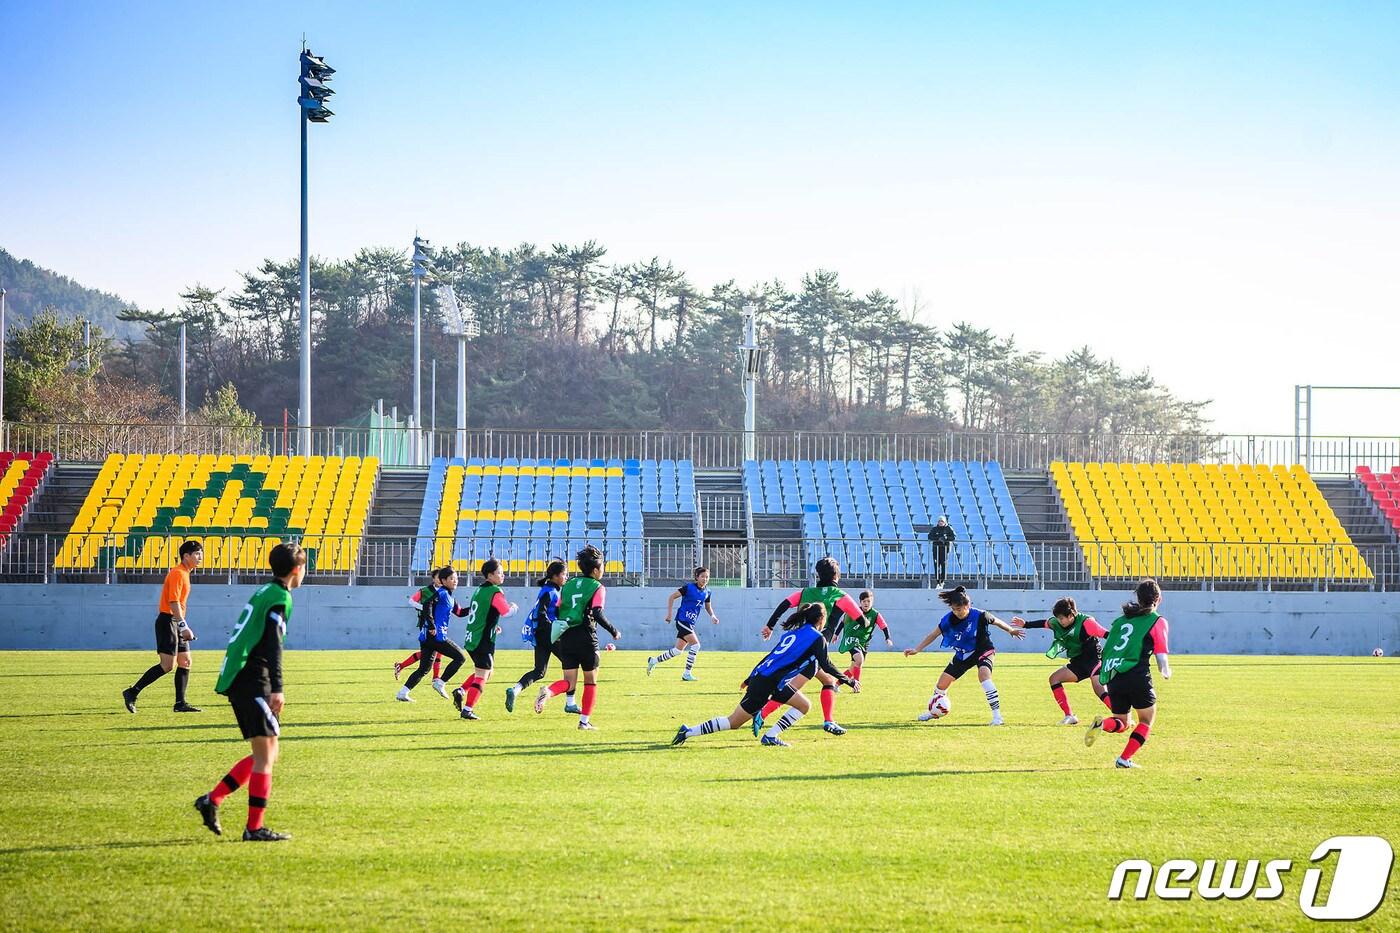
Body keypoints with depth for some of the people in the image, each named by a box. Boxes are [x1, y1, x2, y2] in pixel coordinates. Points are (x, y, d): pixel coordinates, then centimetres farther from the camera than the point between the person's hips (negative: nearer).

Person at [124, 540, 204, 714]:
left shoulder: (184, 573, 17)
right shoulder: (177, 573, -14)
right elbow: (173, 602, -22)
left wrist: (183, 626, 21)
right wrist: (184, 626, -25)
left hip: (176, 623, 10)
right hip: (168, 621, -10)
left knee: (185, 662, 6)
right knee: (167, 665, -13)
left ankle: (180, 703, 7)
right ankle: (132, 693, -8)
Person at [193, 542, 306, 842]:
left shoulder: (263, 592, 20)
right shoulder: (279, 597, -9)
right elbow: (273, 644, -20)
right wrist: (277, 688, -26)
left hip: (235, 679, 10)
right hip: (253, 682, -10)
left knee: (265, 755, 14)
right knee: (266, 754, -6)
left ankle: (212, 800, 10)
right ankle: (254, 828, -6)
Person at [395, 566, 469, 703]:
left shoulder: (449, 597, 21)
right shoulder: (441, 593, -8)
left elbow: (460, 612, 28)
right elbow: (428, 605, -22)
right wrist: (432, 627, -23)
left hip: (427, 636, 10)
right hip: (436, 635, -10)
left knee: (424, 669, 11)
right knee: (460, 657, -4)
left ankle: (403, 692, 8)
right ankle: (440, 683, -4)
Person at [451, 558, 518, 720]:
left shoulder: (479, 590, 14)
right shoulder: (495, 592, -14)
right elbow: (506, 612, -24)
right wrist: (513, 607, -1)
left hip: (471, 639, 9)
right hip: (484, 642, -9)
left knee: (486, 672, 23)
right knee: (481, 677, -2)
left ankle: (461, 691, 7)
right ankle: (467, 710, -4)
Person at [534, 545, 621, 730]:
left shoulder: (568, 585, 13)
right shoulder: (597, 588, -4)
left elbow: (557, 613, 12)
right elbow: (597, 614, -17)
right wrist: (613, 631, -7)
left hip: (566, 638, 5)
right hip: (586, 638, -5)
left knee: (569, 682, 6)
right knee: (591, 680, 11)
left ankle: (548, 691, -26)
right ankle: (585, 720, 11)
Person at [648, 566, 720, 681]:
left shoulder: (706, 593, 9)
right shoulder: (689, 587, -10)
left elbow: (708, 607, 25)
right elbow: (672, 597, -7)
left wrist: (712, 615, 4)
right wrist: (669, 613, -12)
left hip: (691, 624, 8)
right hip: (682, 621, -8)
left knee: (678, 650, 11)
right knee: (695, 645, -18)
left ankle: (653, 661, 27)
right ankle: (687, 674, -11)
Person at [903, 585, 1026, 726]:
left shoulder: (979, 616, -25)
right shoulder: (948, 620, -17)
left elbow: (996, 622, -5)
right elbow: (933, 635, -7)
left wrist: (1011, 631, 11)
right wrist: (916, 649, -15)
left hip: (982, 650, -4)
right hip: (962, 655, 5)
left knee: (984, 673, -34)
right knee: (942, 682, 6)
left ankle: (997, 717, -32)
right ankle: (931, 712, 35)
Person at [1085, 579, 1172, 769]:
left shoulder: (1121, 619, 19)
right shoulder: (1157, 621, 3)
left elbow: (1106, 649, 19)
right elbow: (1161, 658, -1)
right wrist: (1166, 672, 19)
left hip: (1112, 677, 5)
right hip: (1137, 677, -5)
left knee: (1121, 723, 20)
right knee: (1147, 719, 16)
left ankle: (1102, 724, -14)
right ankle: (1125, 759, 3)